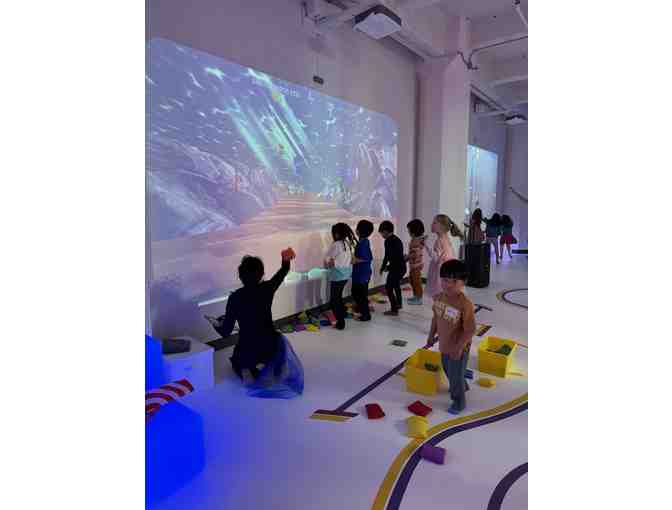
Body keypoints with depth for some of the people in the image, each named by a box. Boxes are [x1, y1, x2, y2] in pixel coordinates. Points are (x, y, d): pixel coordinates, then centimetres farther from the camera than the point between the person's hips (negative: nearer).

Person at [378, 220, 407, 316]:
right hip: (402, 267, 9)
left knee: (389, 288, -1)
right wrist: (389, 266, 17)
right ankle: (398, 304, 45)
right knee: (396, 285, 28)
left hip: (396, 268, -9)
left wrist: (382, 268, -2)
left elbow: (387, 256, -15)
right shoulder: (397, 239, 12)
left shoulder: (388, 241, -14)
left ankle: (394, 309, -1)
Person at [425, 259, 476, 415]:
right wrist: (431, 335, 12)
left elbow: (470, 330, -25)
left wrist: (459, 347, -23)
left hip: (458, 347, -7)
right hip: (444, 345, 8)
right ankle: (462, 386, 58)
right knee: (448, 370, 29)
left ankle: (459, 402, 36)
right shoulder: (438, 298, -8)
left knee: (456, 375, 11)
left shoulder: (465, 304, -30)